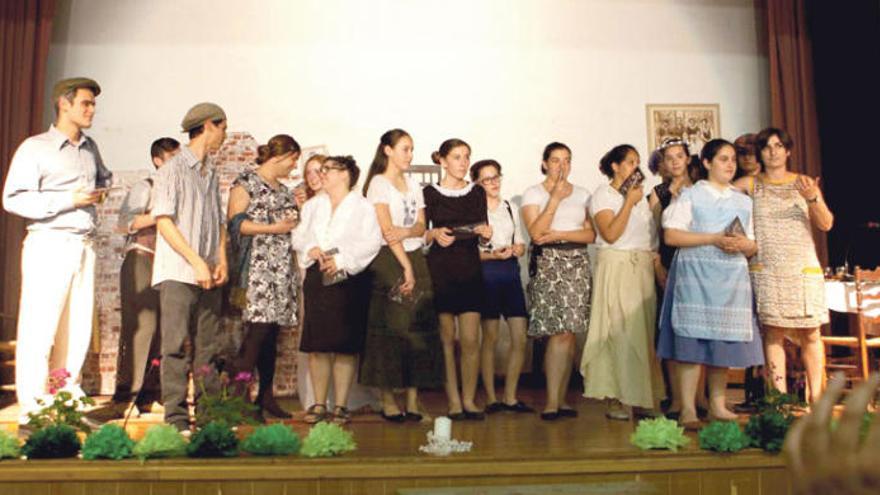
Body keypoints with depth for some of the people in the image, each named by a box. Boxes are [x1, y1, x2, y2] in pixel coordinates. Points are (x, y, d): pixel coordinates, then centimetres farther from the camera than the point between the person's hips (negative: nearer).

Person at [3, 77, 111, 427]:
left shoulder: (90, 148, 16)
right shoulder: (35, 148, -3)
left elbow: (104, 177, 37)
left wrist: (102, 189, 17)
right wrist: (69, 200, -14)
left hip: (85, 246, 6)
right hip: (49, 244, -6)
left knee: (79, 328, 8)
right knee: (39, 328, -4)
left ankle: (70, 401, 19)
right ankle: (31, 409, 5)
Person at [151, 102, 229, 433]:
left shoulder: (212, 174, 18)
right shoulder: (173, 169, -2)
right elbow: (163, 221, -10)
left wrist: (221, 260, 3)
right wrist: (197, 262, -15)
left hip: (209, 275, 6)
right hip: (178, 273, -6)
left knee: (208, 347, 7)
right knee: (176, 347, -3)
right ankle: (176, 418, 2)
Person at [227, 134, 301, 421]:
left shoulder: (283, 190, 23)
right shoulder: (246, 182, 1)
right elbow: (235, 223, -10)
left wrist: (294, 222, 13)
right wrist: (275, 228, -12)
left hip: (282, 268, 7)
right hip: (258, 266, -7)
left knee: (271, 332, 6)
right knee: (259, 328, -16)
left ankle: (265, 397, 10)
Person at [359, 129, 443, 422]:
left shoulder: (414, 184, 18)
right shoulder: (378, 183, 0)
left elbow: (421, 225, 9)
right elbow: (387, 229, -10)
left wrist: (406, 232, -14)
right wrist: (405, 267, -15)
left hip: (415, 258, 6)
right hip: (389, 259, -5)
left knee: (417, 327, 1)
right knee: (389, 329, -4)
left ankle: (413, 400, 6)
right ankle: (388, 400, 4)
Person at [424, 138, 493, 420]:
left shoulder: (477, 192, 11)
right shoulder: (431, 193, 3)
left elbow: (483, 236, 8)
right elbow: (420, 234, 1)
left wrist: (485, 234, -14)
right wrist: (435, 234, -19)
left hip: (470, 270, 2)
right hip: (439, 270, -2)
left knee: (470, 340, -2)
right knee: (446, 338, 2)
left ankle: (469, 399, 9)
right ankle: (454, 401, 11)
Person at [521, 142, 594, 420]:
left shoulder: (581, 194, 16)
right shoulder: (533, 193, 6)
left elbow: (590, 234, 7)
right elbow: (536, 233, -8)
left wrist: (559, 234, -7)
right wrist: (555, 198, -10)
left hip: (577, 264, 4)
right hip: (547, 262, -3)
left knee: (570, 333, 0)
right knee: (561, 333, -11)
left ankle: (561, 398, 9)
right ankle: (553, 401, -4)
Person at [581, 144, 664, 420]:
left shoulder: (640, 195, 20)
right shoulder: (603, 195, 0)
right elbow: (610, 234, -14)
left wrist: (655, 253, 5)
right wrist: (629, 202, -10)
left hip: (642, 268, 6)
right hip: (616, 267, -6)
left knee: (642, 331, 3)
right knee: (618, 332, -8)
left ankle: (639, 398, 9)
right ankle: (616, 399, -2)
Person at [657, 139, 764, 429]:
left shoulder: (744, 201, 19)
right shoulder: (691, 196, 5)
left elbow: (753, 247, 18)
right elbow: (671, 235, -8)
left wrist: (743, 244, -6)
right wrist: (714, 238, -14)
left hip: (732, 278, 5)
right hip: (696, 276, -5)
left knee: (725, 341, 4)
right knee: (692, 340, -10)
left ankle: (718, 405, 17)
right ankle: (687, 410, -7)